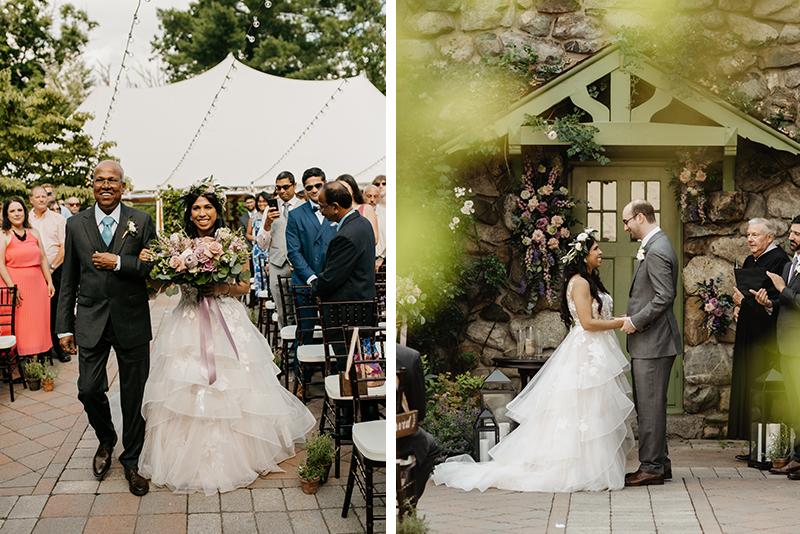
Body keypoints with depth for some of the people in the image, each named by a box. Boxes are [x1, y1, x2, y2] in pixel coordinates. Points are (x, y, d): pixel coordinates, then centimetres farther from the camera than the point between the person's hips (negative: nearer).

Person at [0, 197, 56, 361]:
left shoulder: (33, 232, 11)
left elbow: (43, 259, 11)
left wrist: (49, 282, 5)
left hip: (37, 283, 4)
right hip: (15, 285, -4)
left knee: (39, 322, 6)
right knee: (19, 324, -2)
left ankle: (40, 356, 13)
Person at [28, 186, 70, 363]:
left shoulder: (58, 219, 3)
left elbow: (64, 248, 1)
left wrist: (51, 267, -5)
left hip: (55, 271, -1)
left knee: (55, 310, 1)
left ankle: (58, 347, 9)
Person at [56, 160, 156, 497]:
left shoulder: (141, 222, -1)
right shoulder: (76, 224, 4)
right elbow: (69, 279, 6)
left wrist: (118, 263, -16)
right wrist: (64, 326, 4)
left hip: (131, 321, -1)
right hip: (91, 321, 1)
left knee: (133, 396, 7)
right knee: (89, 390, 1)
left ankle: (131, 461, 24)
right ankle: (106, 441, 32)